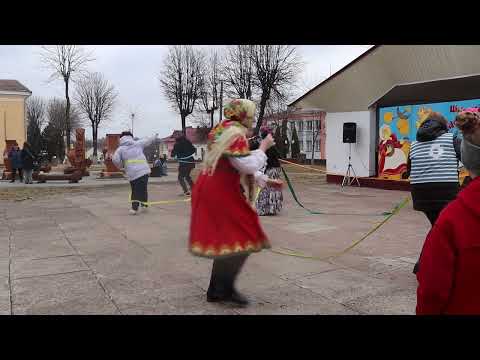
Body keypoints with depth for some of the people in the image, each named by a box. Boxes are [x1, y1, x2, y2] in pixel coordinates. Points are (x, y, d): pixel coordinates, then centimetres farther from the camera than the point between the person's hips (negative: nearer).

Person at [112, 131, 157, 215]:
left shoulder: (120, 149, 6)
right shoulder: (138, 144, 11)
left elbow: (115, 159, -6)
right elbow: (148, 140, 25)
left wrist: (120, 166, 14)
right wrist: (155, 136, 44)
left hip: (132, 173, -1)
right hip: (144, 170, 1)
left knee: (135, 190, 6)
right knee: (143, 188, 15)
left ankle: (134, 208, -3)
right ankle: (144, 204, 18)